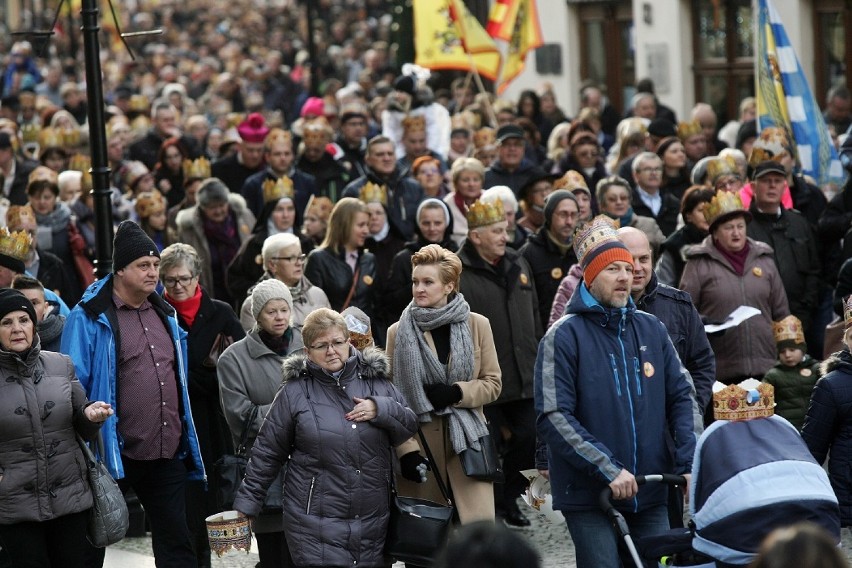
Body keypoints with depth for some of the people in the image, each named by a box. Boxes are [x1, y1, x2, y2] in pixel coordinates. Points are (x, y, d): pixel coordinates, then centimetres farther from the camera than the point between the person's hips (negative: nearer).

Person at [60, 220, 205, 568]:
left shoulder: (164, 314, 13)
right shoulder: (89, 318, -8)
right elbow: (75, 387, -9)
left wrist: (184, 442, 19)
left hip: (167, 454, 6)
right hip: (114, 455, -6)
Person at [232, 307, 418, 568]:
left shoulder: (376, 382, 7)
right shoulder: (294, 392, -1)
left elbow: (412, 427, 10)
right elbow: (267, 452, 5)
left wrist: (381, 409, -8)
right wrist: (246, 504, 6)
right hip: (316, 524, -3)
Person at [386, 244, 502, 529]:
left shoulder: (477, 325, 4)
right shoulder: (399, 332, 3)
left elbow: (493, 384, 7)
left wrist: (456, 393, -12)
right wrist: (406, 450, -10)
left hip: (466, 442, 0)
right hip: (418, 444, 0)